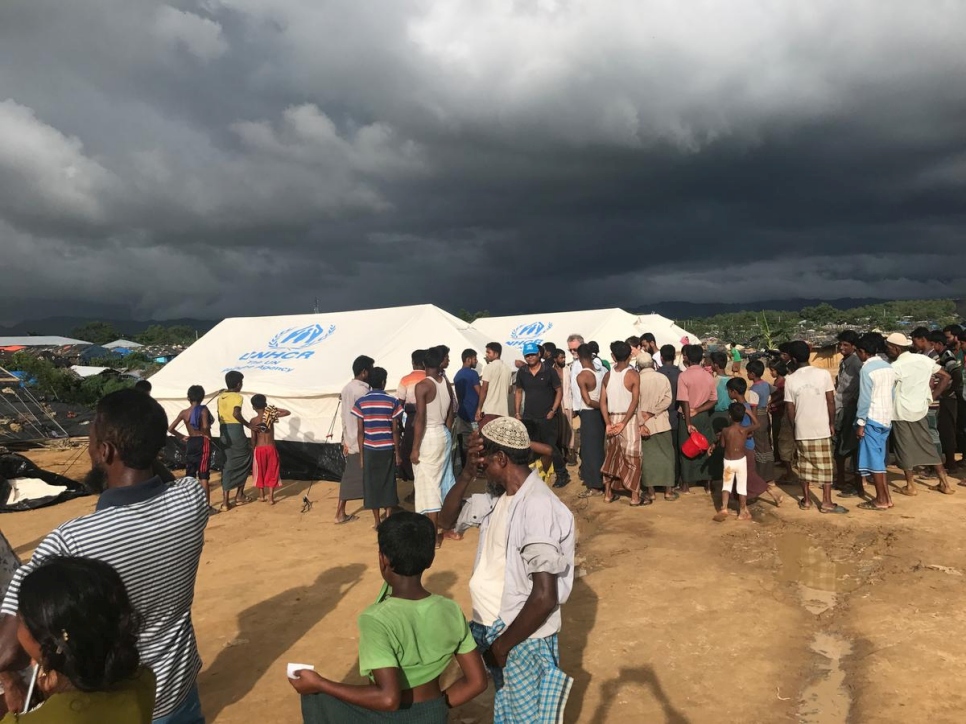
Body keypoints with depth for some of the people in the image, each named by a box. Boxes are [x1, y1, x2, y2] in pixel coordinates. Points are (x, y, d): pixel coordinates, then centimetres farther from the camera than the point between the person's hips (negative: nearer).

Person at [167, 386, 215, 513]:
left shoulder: (184, 412, 4)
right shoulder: (204, 410, -8)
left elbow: (170, 428, 2)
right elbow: (205, 426, -22)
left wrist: (182, 437, 13)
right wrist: (208, 437, -5)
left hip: (190, 443, 4)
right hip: (202, 442, -4)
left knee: (189, 475, 12)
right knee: (203, 476, -4)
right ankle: (207, 506, -2)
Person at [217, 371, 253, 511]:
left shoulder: (220, 397, 13)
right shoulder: (237, 397, -9)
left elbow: (219, 417, 17)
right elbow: (236, 413, -25)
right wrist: (248, 424, -14)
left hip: (224, 432, 6)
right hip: (235, 430, -6)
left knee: (228, 465, 9)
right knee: (244, 462, 13)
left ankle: (225, 501, 4)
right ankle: (239, 496, 18)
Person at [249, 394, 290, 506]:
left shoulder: (253, 421, -5)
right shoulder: (271, 416, -5)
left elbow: (253, 438, -2)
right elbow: (288, 412, 7)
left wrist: (254, 448, 12)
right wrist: (275, 408, 9)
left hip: (259, 449, 0)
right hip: (271, 448, 0)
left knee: (260, 472, 16)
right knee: (272, 472, 7)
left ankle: (261, 496, 23)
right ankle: (271, 498, 4)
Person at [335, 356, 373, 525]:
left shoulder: (346, 389, 10)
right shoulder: (362, 391, -17)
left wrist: (345, 440, 19)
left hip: (350, 442, 8)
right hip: (363, 443, -8)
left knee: (349, 478, 12)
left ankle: (340, 513, 15)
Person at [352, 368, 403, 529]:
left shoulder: (361, 402, -3)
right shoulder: (392, 401, -5)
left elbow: (360, 431, -2)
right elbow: (395, 430, -4)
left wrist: (361, 454, 5)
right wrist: (397, 452, 4)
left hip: (369, 449, 1)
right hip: (387, 449, 0)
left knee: (372, 484, 8)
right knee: (388, 483, 9)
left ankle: (377, 521, 12)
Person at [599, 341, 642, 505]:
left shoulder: (607, 375, 2)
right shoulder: (633, 374, -9)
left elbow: (602, 402, -2)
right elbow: (635, 401, -17)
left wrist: (608, 423, -4)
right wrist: (623, 423, -16)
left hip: (612, 419, 4)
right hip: (629, 420, -4)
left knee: (610, 456, 15)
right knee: (631, 458, 3)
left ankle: (608, 493, 20)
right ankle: (635, 497, 6)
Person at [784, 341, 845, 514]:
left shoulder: (790, 379, -5)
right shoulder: (823, 374, -7)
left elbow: (790, 409, -2)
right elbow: (831, 402, -4)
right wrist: (832, 423, 8)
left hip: (802, 430, 1)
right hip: (821, 428, -1)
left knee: (804, 465, 12)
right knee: (825, 466, 7)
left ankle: (806, 500, 19)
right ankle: (827, 502, 11)